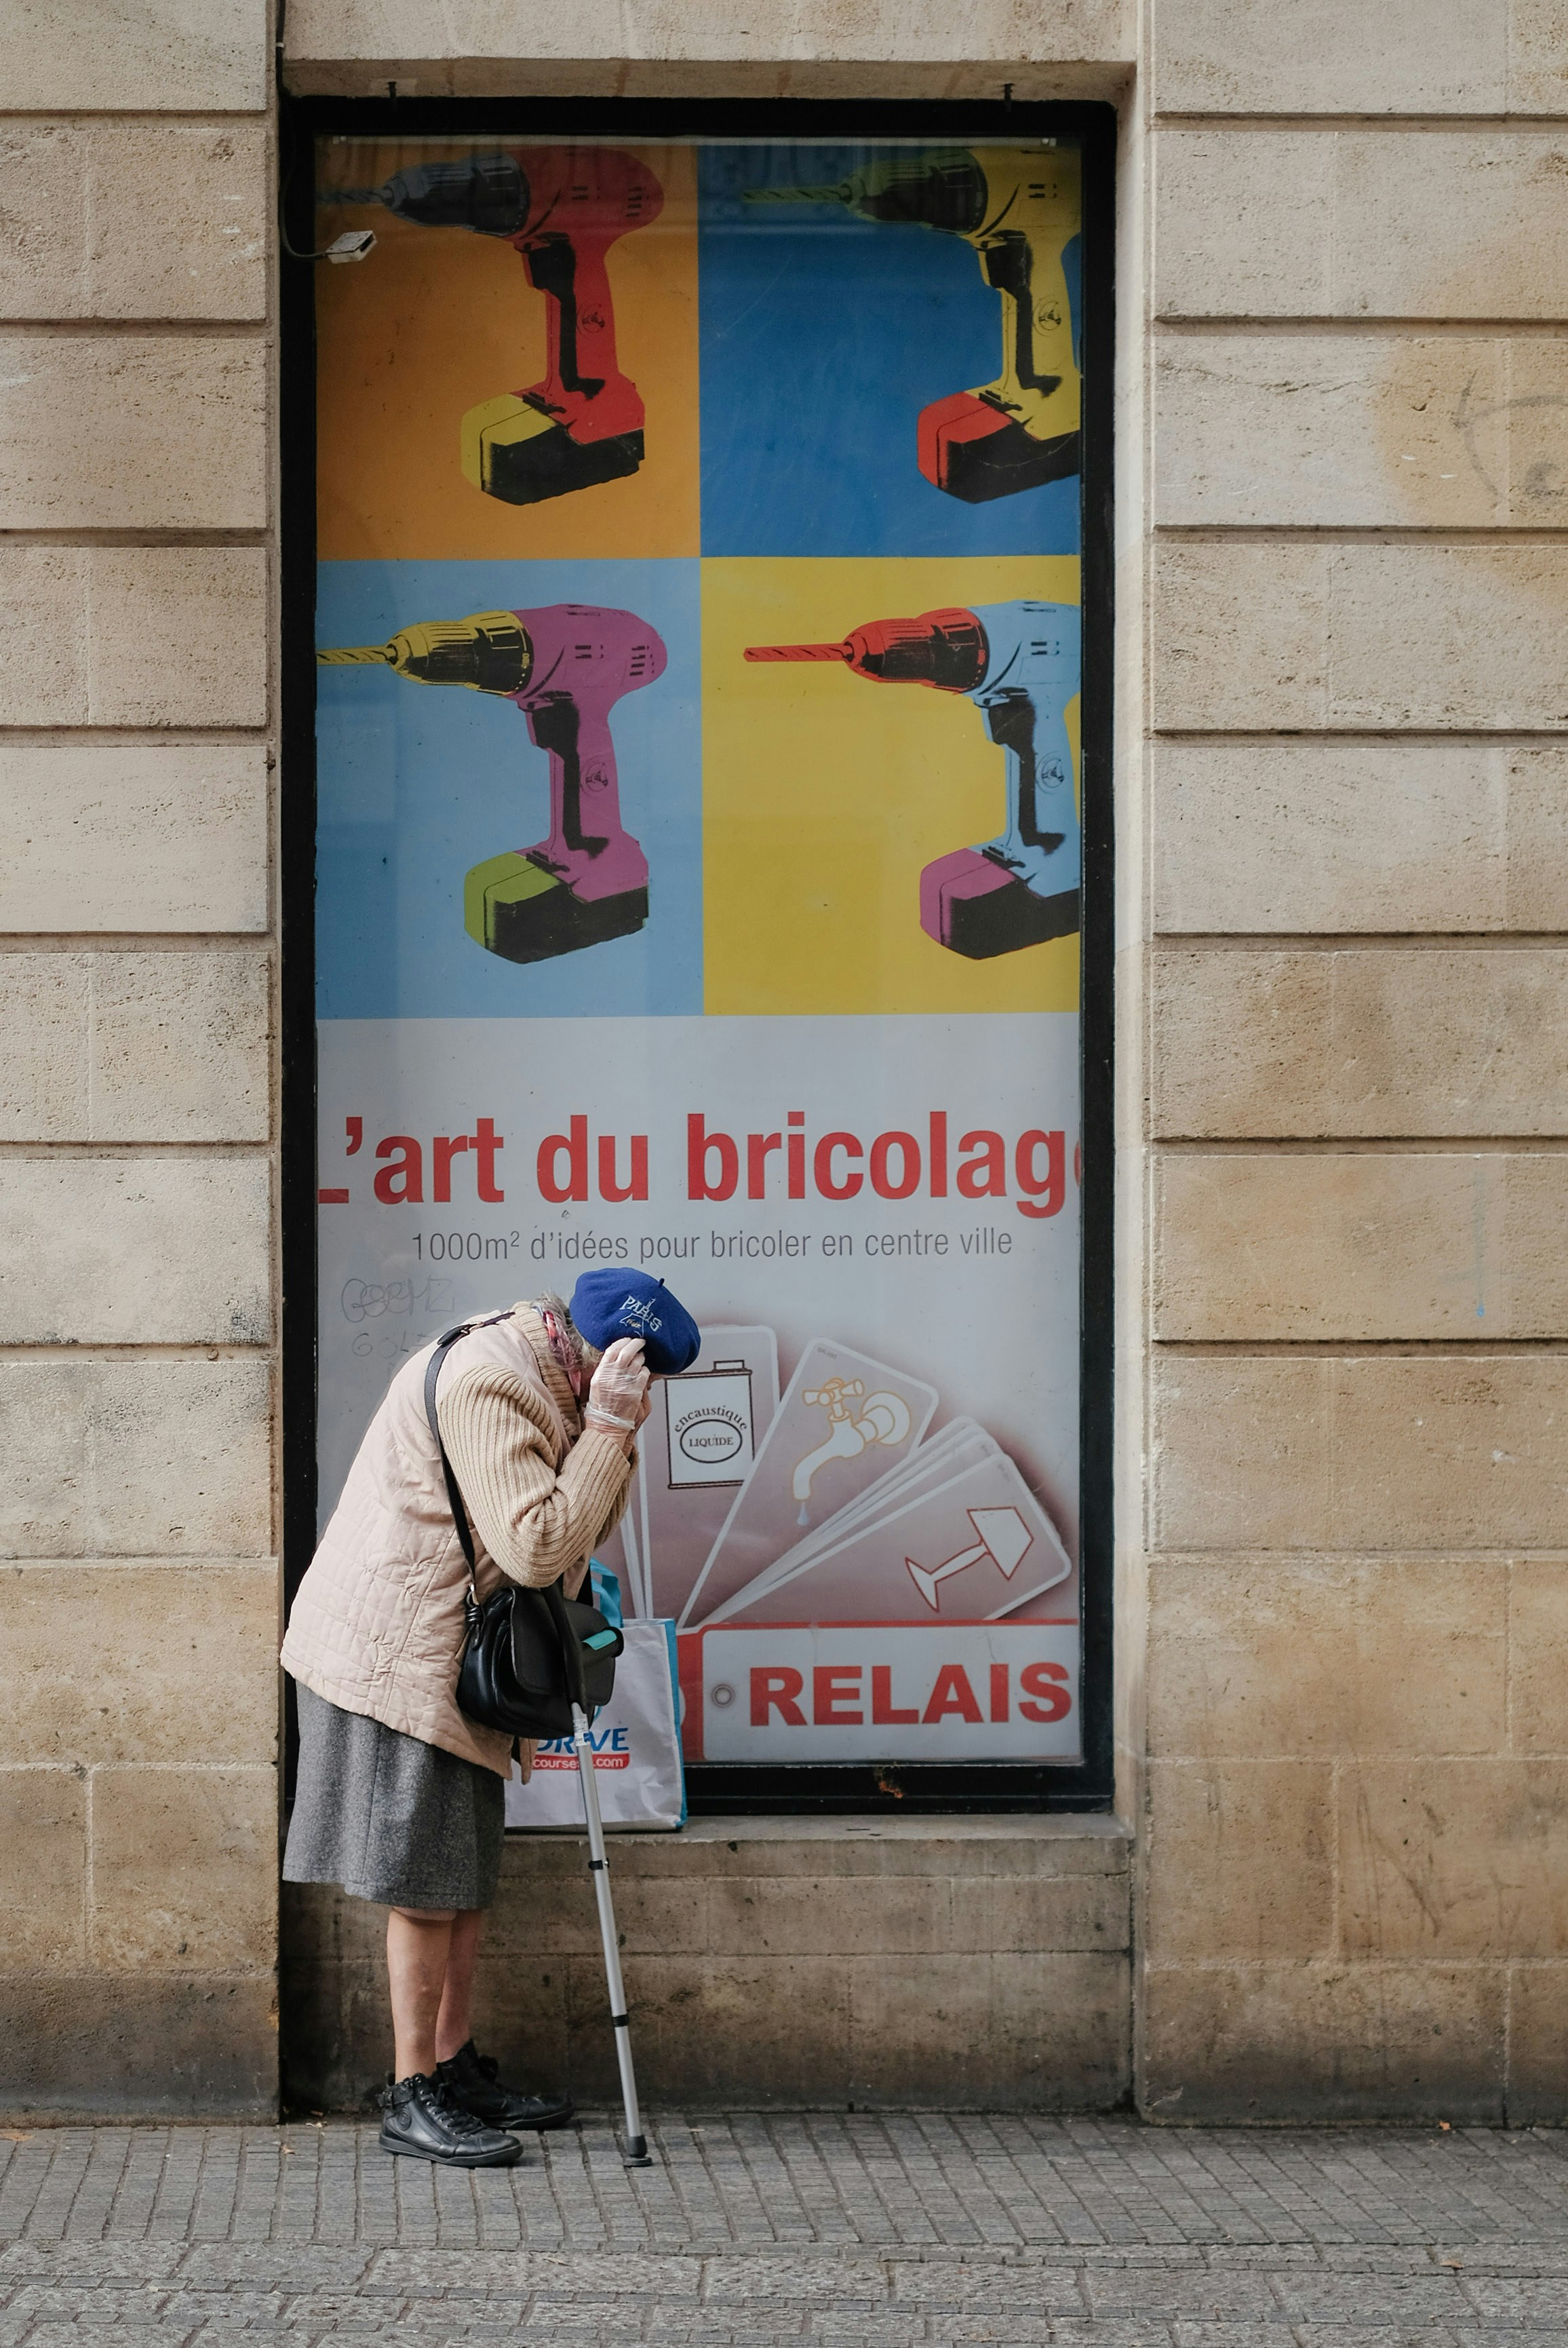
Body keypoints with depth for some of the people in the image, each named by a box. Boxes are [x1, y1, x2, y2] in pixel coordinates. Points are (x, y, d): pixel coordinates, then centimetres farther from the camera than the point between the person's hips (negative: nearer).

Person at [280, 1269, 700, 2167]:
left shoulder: (538, 1377, 11)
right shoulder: (487, 1383, -22)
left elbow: (577, 1533, 15)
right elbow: (537, 1547, -27)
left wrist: (610, 1436, 1)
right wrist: (608, 1429, -23)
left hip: (455, 1656, 10)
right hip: (400, 1654, -10)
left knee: (468, 1873, 14)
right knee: (427, 1880, -5)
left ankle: (457, 2065, 24)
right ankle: (413, 2098, 3)